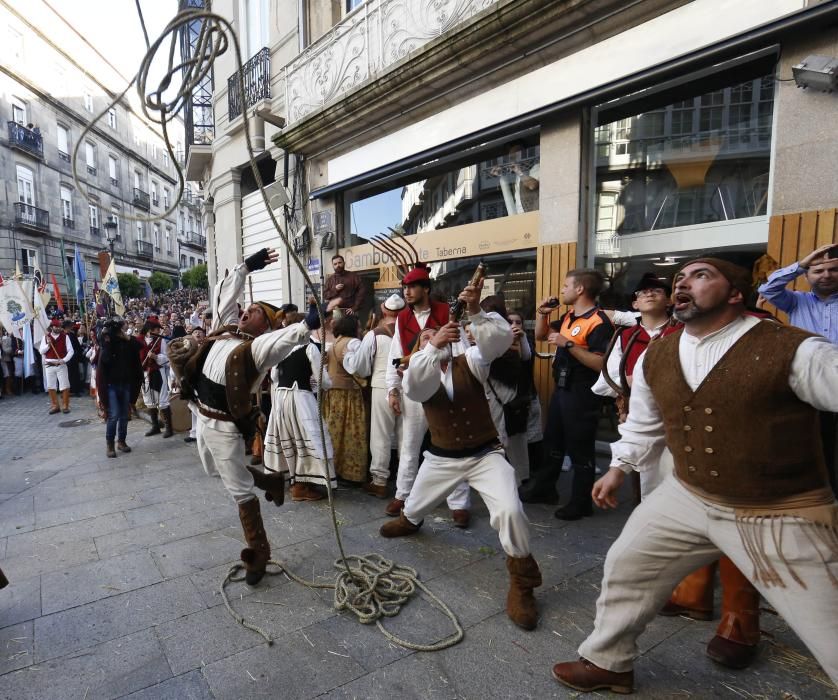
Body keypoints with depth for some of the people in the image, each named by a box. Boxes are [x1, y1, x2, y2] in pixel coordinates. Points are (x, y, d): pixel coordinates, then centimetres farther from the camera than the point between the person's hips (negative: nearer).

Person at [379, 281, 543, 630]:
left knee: (510, 511, -24)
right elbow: (414, 387, -31)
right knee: (416, 504, 25)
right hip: (442, 457, 3)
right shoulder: (419, 374, -4)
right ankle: (409, 520, 66)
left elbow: (499, 339, -26)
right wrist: (433, 345, -45)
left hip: (485, 454, -2)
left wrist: (476, 311, -43)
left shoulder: (470, 362, -6)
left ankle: (521, 585, -1)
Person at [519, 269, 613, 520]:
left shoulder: (599, 322, -18)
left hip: (582, 394, -9)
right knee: (552, 442, 20)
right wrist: (543, 313, 5)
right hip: (561, 389, 9)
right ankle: (544, 489, 36)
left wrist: (569, 344, -27)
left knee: (580, 450, 4)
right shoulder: (568, 317, 10)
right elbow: (540, 336, 20)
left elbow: (601, 364, -26)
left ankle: (581, 503, 20)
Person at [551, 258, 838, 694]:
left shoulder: (791, 349, -18)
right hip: (687, 497, 5)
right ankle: (607, 662, 41)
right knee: (625, 567, 15)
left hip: (780, 516, -4)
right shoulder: (655, 357, 0)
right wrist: (619, 469, 18)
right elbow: (643, 424, 14)